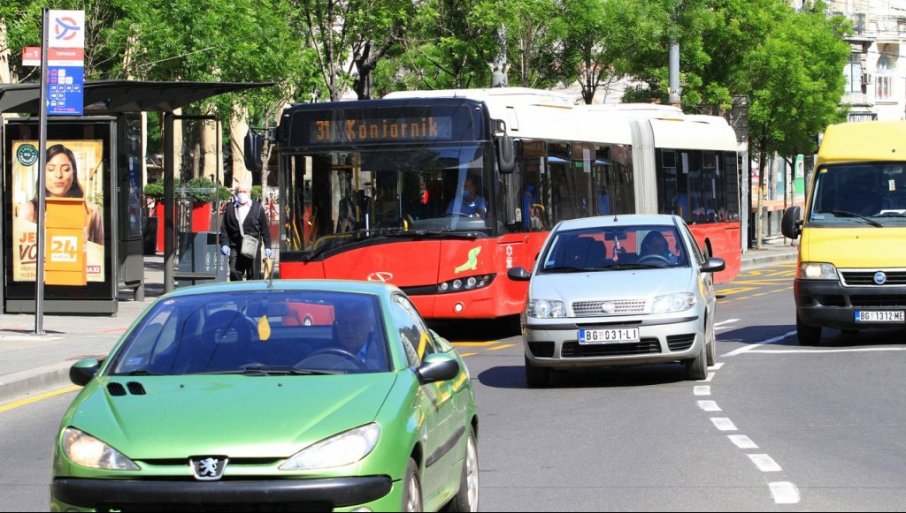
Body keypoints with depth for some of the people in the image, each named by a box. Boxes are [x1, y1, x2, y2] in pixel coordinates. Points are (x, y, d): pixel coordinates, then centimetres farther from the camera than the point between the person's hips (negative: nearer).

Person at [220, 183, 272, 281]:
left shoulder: (258, 208, 5)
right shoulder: (231, 208, 9)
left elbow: (265, 229, 6)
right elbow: (224, 229, 9)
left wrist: (267, 247, 2)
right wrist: (224, 244, -3)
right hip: (235, 248, 1)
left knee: (253, 276, 2)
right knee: (234, 273, -6)